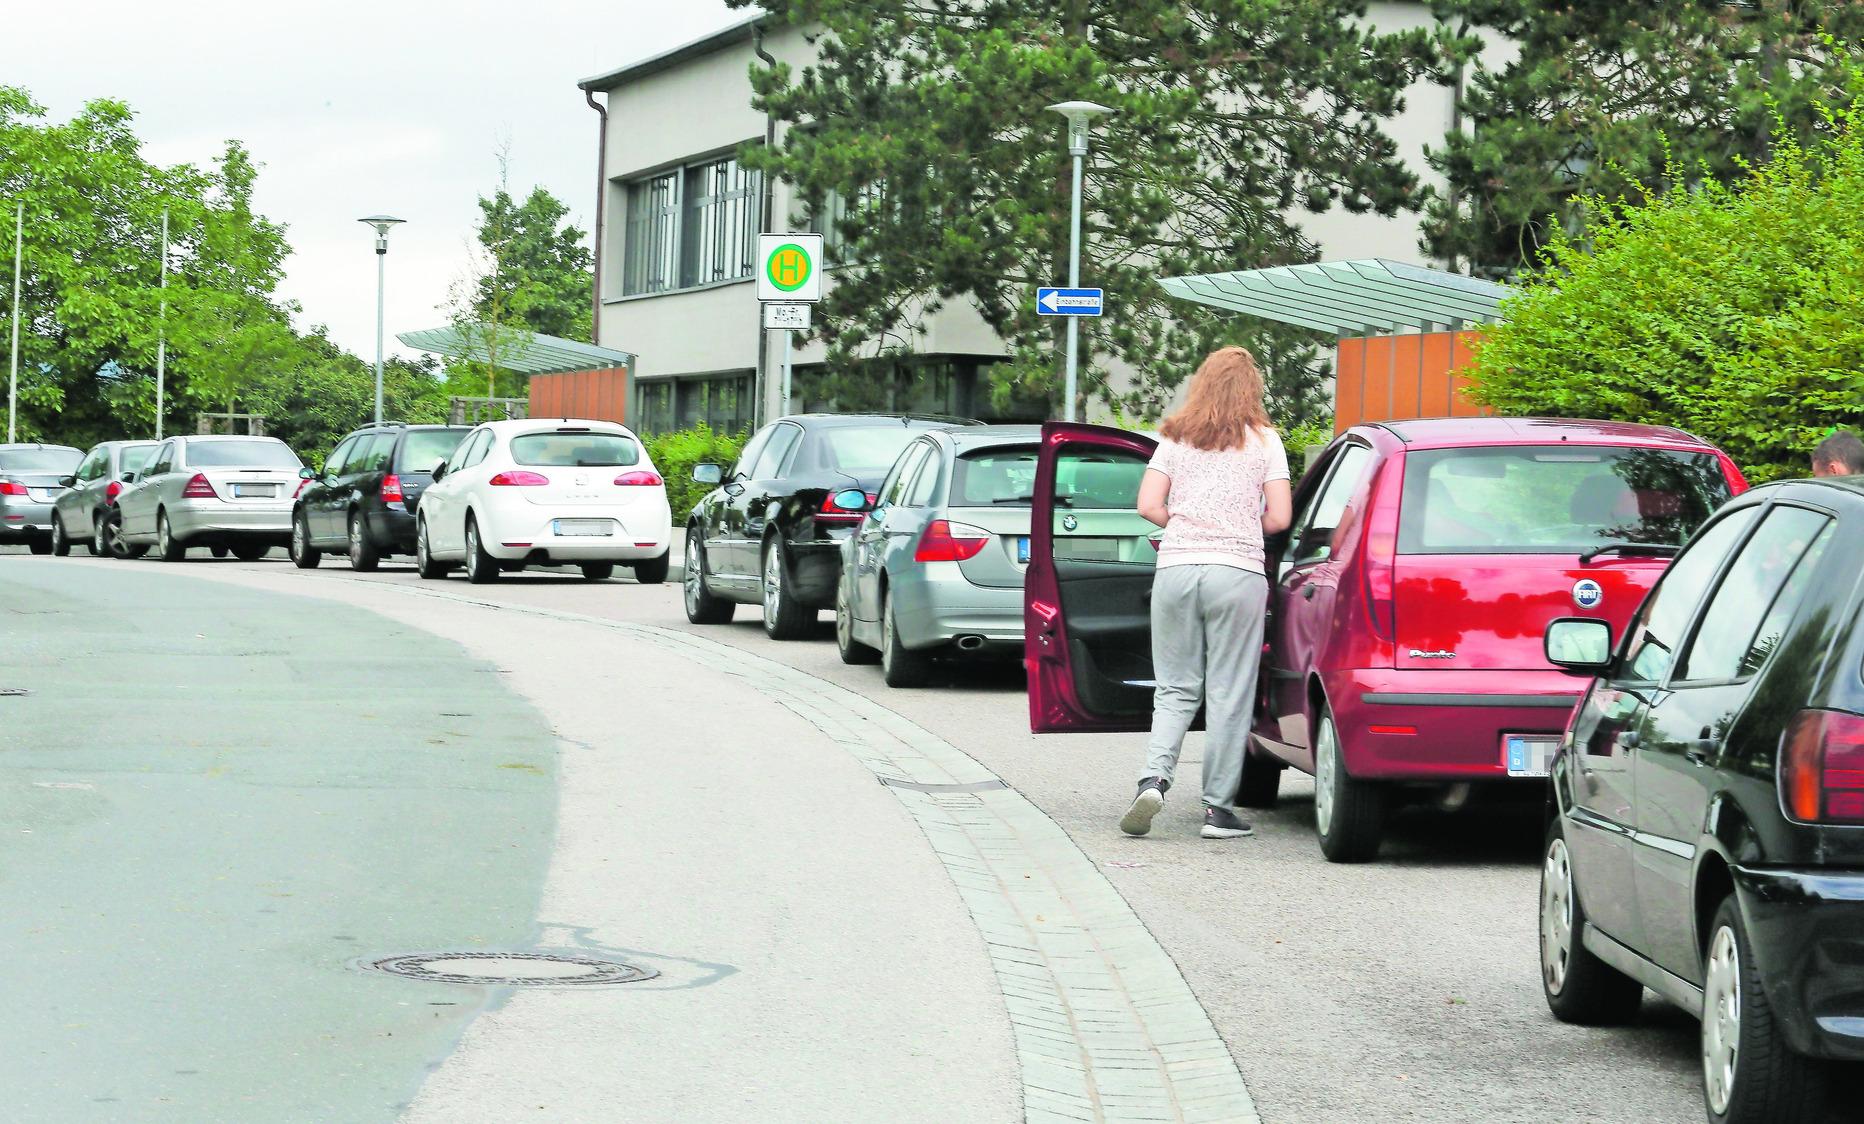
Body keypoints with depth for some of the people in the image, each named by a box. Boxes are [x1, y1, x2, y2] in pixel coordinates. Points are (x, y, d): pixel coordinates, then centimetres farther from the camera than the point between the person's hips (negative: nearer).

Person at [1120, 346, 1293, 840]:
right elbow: (1279, 517, 0)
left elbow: (1149, 505, 4)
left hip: (1176, 566, 2)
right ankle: (1218, 808, 4)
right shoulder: (1264, 440, 4)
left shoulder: (1176, 438, 10)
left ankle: (1153, 778, -11)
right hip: (1238, 572, -2)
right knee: (1228, 693, 3)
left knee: (1175, 689, 11)